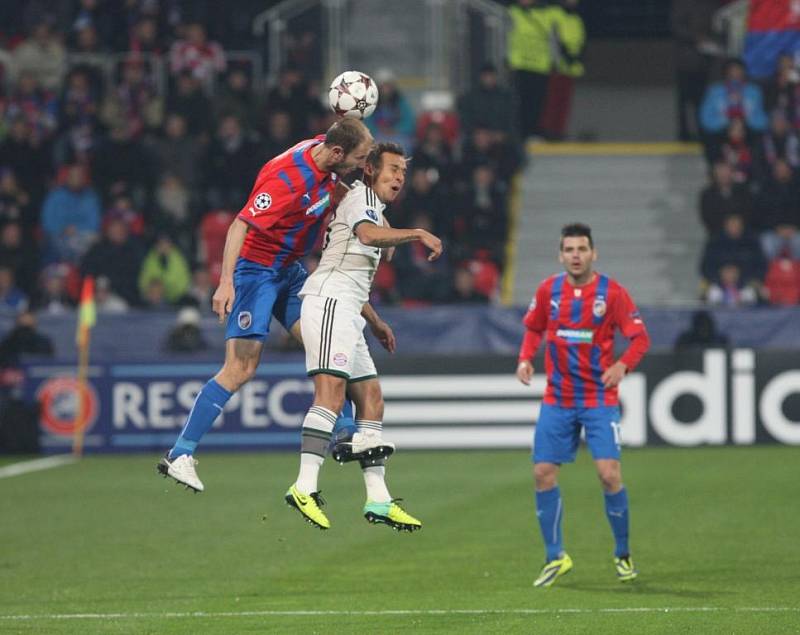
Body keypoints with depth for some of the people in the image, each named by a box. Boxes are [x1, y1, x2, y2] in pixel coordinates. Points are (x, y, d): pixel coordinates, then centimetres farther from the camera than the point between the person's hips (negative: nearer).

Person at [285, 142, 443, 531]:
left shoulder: (374, 209, 30)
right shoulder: (361, 195, 0)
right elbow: (369, 234, -24)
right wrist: (418, 234, -21)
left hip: (346, 313, 11)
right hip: (328, 301, -11)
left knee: (370, 398, 8)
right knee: (331, 392, -23)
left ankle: (377, 500, 7)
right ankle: (305, 488, -34)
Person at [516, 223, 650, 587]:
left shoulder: (612, 292, -8)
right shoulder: (548, 290, 2)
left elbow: (640, 338, -7)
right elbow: (534, 329, 17)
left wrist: (622, 365, -25)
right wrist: (526, 358, -1)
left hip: (599, 399, -3)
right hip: (557, 400, 3)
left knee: (609, 474, -13)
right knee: (543, 473, -2)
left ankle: (623, 554, 7)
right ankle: (555, 557, 11)